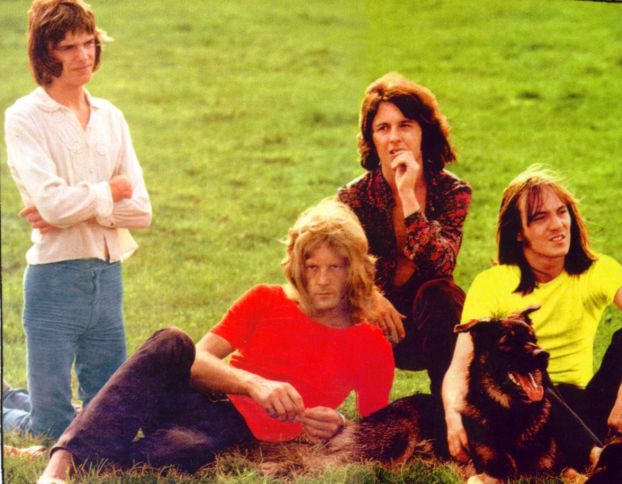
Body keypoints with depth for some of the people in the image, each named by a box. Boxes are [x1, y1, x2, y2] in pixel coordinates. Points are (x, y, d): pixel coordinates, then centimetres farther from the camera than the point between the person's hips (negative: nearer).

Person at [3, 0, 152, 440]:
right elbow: (53, 203, -19)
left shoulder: (110, 118, 10)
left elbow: (141, 211, 2)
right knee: (52, 430, -2)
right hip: (56, 276, -6)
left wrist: (77, 206, -11)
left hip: (108, 276, 6)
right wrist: (110, 191, -4)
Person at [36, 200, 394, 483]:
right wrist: (254, 383, -18)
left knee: (190, 450, -42)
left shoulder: (372, 347, 11)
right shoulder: (266, 302, 13)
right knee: (173, 344, -36)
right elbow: (198, 359, 1)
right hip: (197, 397, 2)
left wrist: (338, 425, -10)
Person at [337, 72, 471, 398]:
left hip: (430, 319, 0)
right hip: (380, 324, 0)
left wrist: (408, 195, -28)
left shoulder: (452, 191, -8)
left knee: (440, 294, -33)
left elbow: (442, 264, -23)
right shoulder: (355, 196, -7)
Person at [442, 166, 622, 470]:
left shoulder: (597, 271, -1)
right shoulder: (491, 284, -3)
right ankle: (596, 454, -45)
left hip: (577, 405, 2)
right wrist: (453, 415, -35)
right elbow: (461, 365, -13)